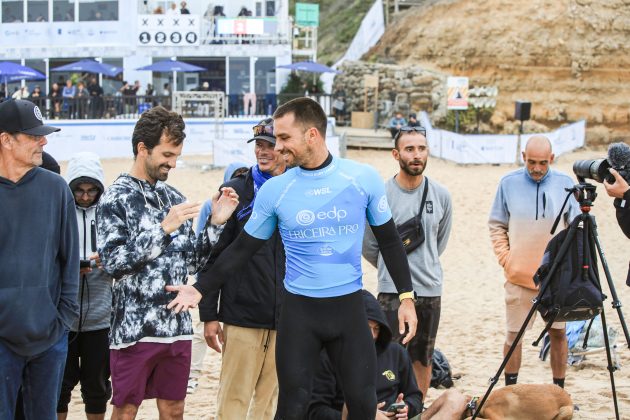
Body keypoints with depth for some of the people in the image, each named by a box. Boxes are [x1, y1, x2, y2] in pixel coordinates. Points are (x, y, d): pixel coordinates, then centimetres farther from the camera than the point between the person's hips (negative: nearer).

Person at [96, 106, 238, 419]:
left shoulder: (174, 198, 11)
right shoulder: (115, 199, -6)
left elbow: (194, 261, 13)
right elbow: (111, 263, -17)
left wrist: (215, 223, -1)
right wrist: (163, 229, -21)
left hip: (177, 327, 6)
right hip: (134, 330, -5)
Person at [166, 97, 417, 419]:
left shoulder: (363, 178, -5)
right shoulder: (274, 189, -3)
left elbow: (388, 240, 5)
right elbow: (243, 248, 6)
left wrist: (406, 296, 3)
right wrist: (201, 289, 1)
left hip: (349, 307, 0)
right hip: (299, 310, 0)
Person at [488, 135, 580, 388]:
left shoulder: (565, 184, 0)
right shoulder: (509, 183, -1)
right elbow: (496, 226, 7)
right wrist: (505, 259, -3)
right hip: (519, 276, -1)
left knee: (558, 333, 6)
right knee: (514, 334, 2)